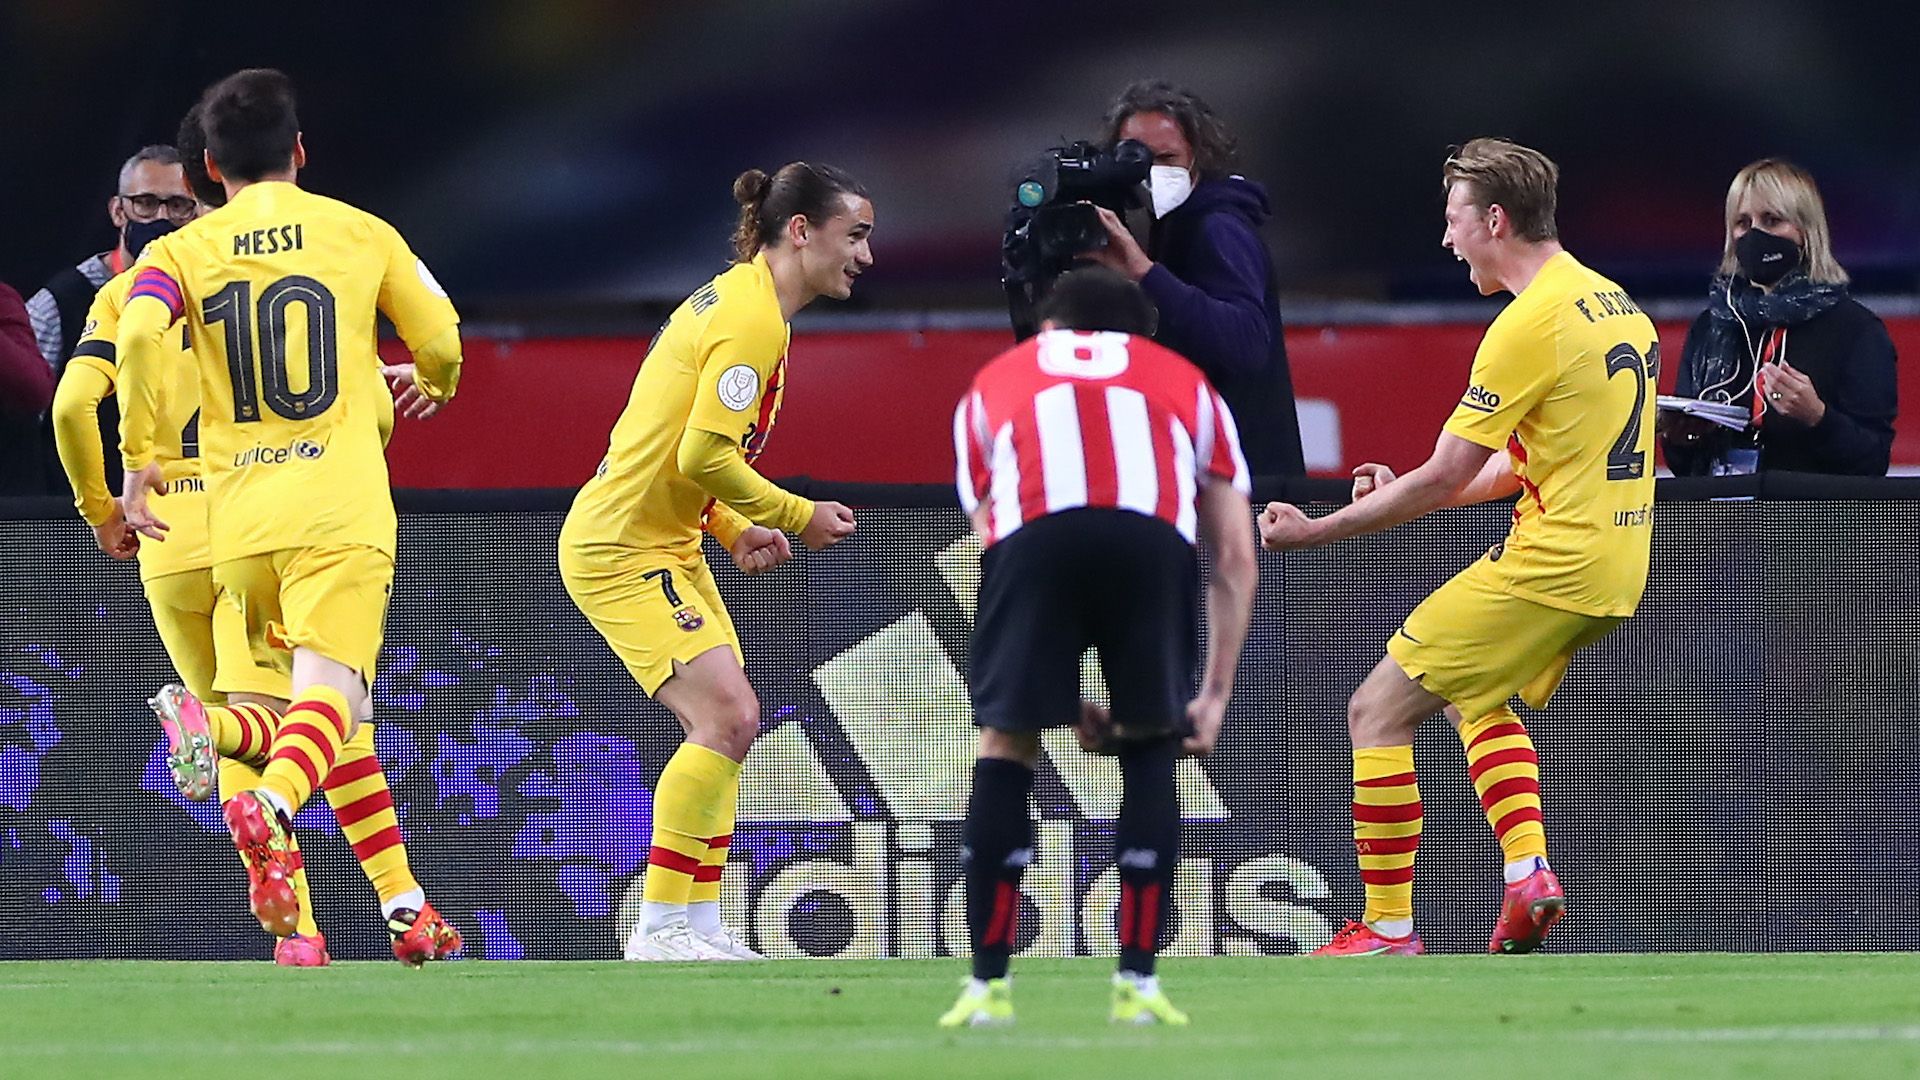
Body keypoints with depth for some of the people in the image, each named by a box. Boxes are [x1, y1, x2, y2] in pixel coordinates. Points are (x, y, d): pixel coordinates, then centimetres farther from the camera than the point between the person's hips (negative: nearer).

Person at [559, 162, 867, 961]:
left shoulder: (736, 300, 14)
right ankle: (660, 928, -13)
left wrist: (733, 528, 10)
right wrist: (798, 516, -13)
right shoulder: (753, 318, -18)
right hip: (620, 547, -11)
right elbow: (705, 455, -25)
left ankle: (698, 926, 11)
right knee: (728, 718, -16)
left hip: (662, 543, 11)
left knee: (724, 727, 9)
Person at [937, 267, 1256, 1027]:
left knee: (1005, 744, 14)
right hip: (1155, 537, 0)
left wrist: (1070, 703, 38)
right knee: (1150, 747, 18)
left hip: (1035, 534, 0)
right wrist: (1216, 693, 33)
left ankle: (988, 986, 12)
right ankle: (1137, 984, 15)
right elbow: (1236, 558, 30)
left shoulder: (994, 384, 39)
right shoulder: (1185, 383, 38)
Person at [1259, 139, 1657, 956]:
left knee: (1377, 710, -1)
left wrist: (1316, 531, -6)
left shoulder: (1530, 324, -16)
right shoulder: (1613, 302, 13)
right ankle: (1528, 873, 10)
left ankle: (1388, 927, -1)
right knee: (1476, 700, 30)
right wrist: (1406, 496, 18)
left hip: (1549, 567, -9)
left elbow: (1442, 479, -14)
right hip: (1616, 572, 9)